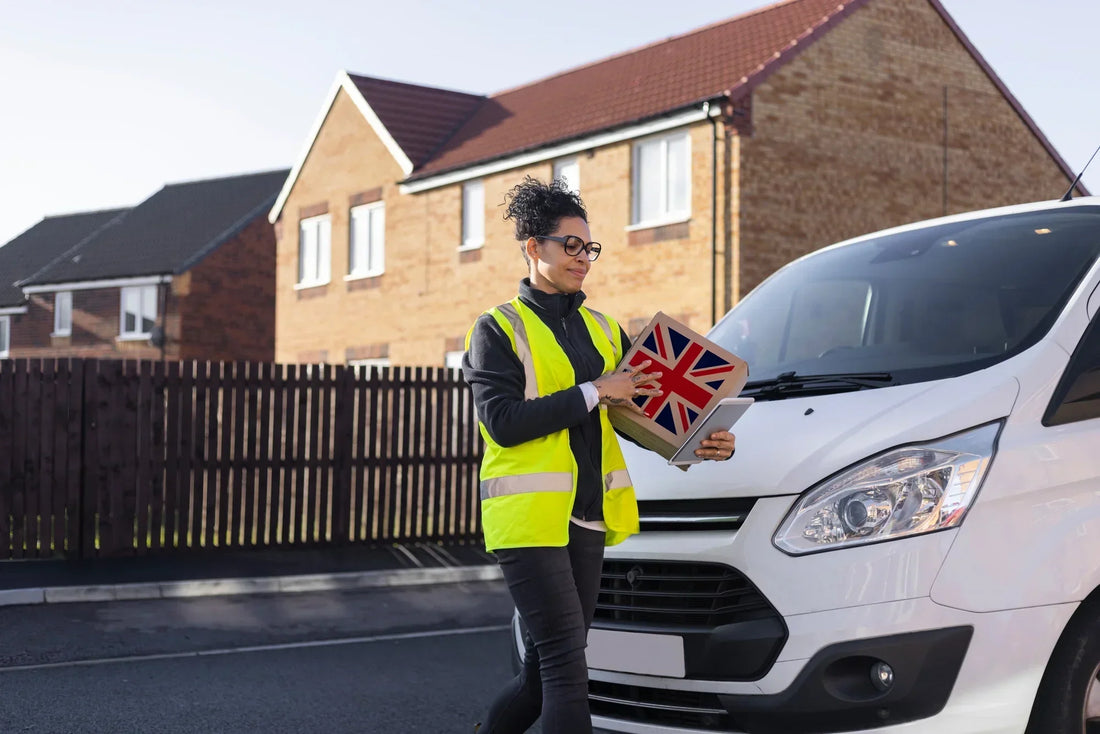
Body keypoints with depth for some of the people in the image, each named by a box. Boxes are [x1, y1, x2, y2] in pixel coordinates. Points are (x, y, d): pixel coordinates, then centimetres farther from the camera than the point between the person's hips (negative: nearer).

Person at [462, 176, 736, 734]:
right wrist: (593, 393, -16)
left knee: (544, 672, 11)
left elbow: (642, 409, 14)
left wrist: (701, 443, -4)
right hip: (529, 517, -6)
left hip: (587, 519, 6)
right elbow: (502, 421, -14)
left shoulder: (602, 330, 17)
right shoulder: (498, 328, -1)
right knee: (565, 666, -11)